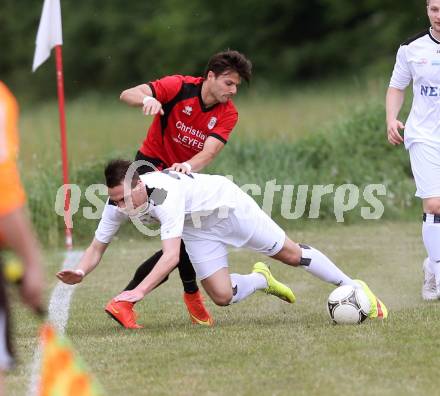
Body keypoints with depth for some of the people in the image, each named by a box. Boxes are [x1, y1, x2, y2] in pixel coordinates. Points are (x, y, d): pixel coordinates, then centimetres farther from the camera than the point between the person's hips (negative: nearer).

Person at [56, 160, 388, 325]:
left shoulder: (165, 194, -43)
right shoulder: (117, 204, -22)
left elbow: (171, 256, -50)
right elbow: (97, 247, -11)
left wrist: (140, 291, -59)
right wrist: (80, 273, -32)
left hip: (229, 204, -6)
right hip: (198, 228, 6)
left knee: (291, 255, 2)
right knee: (223, 297, -4)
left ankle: (352, 287, 21)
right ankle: (261, 280, 28)